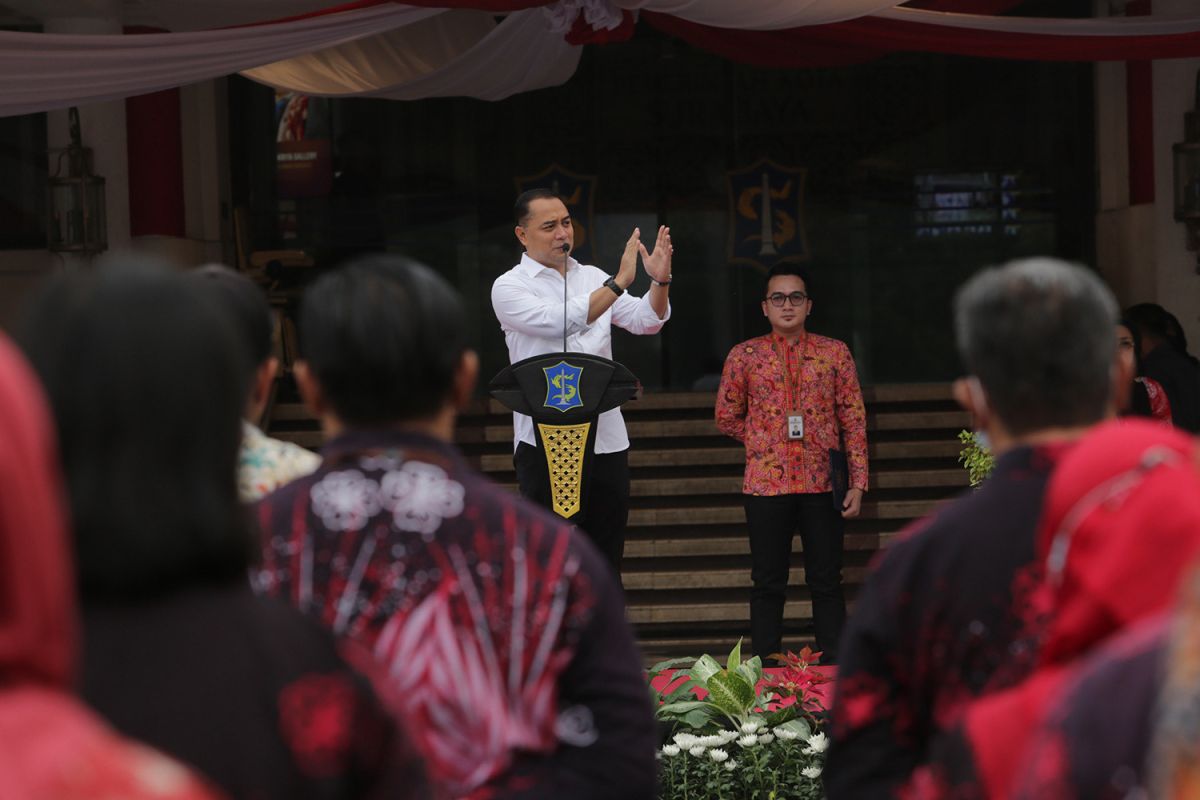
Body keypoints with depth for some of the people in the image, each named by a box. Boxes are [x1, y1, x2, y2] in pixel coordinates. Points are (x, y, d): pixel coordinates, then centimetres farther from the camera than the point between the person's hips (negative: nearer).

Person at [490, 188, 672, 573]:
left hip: (607, 439, 5)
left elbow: (646, 321, 4)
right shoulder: (509, 287, -3)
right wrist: (619, 283, -23)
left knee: (605, 559, 8)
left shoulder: (593, 278, 14)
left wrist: (660, 282, -16)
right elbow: (558, 322, -19)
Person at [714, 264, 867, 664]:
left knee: (827, 582, 4)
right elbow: (726, 417, 12)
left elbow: (853, 420, 4)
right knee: (768, 584, 4)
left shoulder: (834, 353, 4)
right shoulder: (745, 356, 4)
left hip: (821, 484, 0)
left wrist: (858, 482, -2)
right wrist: (767, 442, 3)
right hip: (766, 483, 0)